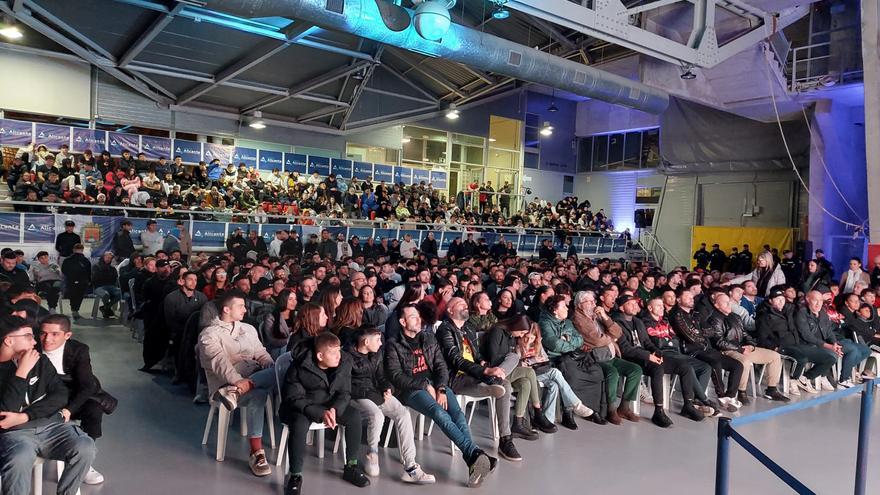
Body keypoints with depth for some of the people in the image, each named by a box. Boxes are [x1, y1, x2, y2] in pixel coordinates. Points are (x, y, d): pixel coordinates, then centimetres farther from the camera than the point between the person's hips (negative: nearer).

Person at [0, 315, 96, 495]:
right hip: (14, 432, -3)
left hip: (51, 425, 3)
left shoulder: (40, 361, 11)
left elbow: (61, 395, 4)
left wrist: (24, 416, -9)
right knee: (19, 459, -38)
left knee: (85, 448, -26)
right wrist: (22, 372, -15)